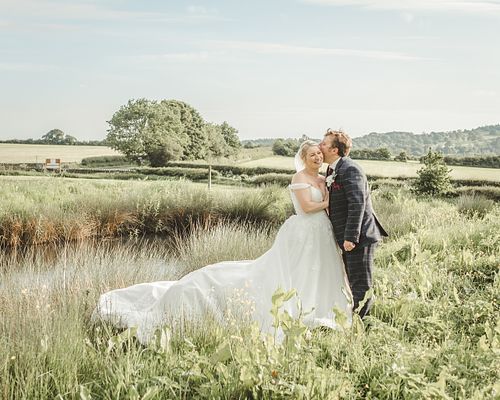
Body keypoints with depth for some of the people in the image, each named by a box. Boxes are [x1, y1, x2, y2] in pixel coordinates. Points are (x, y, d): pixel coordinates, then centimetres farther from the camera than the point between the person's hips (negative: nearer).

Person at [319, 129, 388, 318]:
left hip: (359, 237, -10)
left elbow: (357, 203, -25)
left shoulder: (350, 170, -17)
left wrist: (351, 237, -27)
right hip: (347, 237, 10)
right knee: (353, 282, 17)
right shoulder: (332, 171, 15)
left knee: (361, 284, -4)